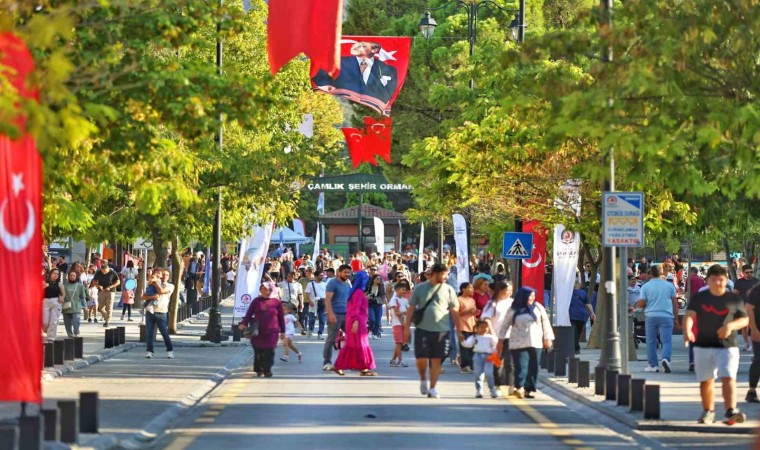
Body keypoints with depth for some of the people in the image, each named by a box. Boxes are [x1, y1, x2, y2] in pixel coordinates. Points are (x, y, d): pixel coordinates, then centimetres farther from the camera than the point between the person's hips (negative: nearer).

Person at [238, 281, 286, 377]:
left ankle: (267, 370, 4)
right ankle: (259, 370, 17)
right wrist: (244, 323, -15)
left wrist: (282, 331, 8)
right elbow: (249, 313, 1)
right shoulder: (256, 301, 6)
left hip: (271, 331, -1)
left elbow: (281, 317, 8)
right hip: (258, 331, 1)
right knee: (258, 351, 4)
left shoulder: (276, 302, 3)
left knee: (269, 351, -5)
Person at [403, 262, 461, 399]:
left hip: (441, 330, 1)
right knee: (421, 358, -5)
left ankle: (432, 388, 10)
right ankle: (423, 379, 23)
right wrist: (407, 328, 1)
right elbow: (411, 308, 6)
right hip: (422, 329, -1)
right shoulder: (420, 288, 3)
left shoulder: (448, 290, 5)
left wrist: (458, 331, 3)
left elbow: (454, 311, 7)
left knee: (436, 360, 2)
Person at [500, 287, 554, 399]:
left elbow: (545, 323, 11)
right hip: (518, 343, -2)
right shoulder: (513, 310, 5)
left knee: (533, 366, 0)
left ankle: (528, 389, 6)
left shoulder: (538, 307, 7)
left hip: (534, 342, 2)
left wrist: (547, 338, 8)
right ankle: (519, 387, -25)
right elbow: (505, 325, 11)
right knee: (521, 366, -13)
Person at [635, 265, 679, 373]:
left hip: (651, 316, 0)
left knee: (651, 342, 9)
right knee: (666, 341, 0)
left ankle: (653, 365, 9)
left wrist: (637, 305, 22)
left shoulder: (646, 286, 0)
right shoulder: (669, 285, 5)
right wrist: (676, 319, 12)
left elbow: (641, 304, -2)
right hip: (666, 316, 0)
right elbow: (675, 303, 7)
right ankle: (666, 359, -25)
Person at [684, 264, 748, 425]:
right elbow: (689, 315, -6)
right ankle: (708, 412, 21)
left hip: (727, 345, -2)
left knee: (728, 378, -16)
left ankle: (731, 411, -24)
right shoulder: (699, 298, 6)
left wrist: (731, 326, -14)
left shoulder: (734, 299, 5)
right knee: (705, 381, 8)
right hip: (703, 345, 2)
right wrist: (687, 331, -28)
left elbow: (745, 320, 7)